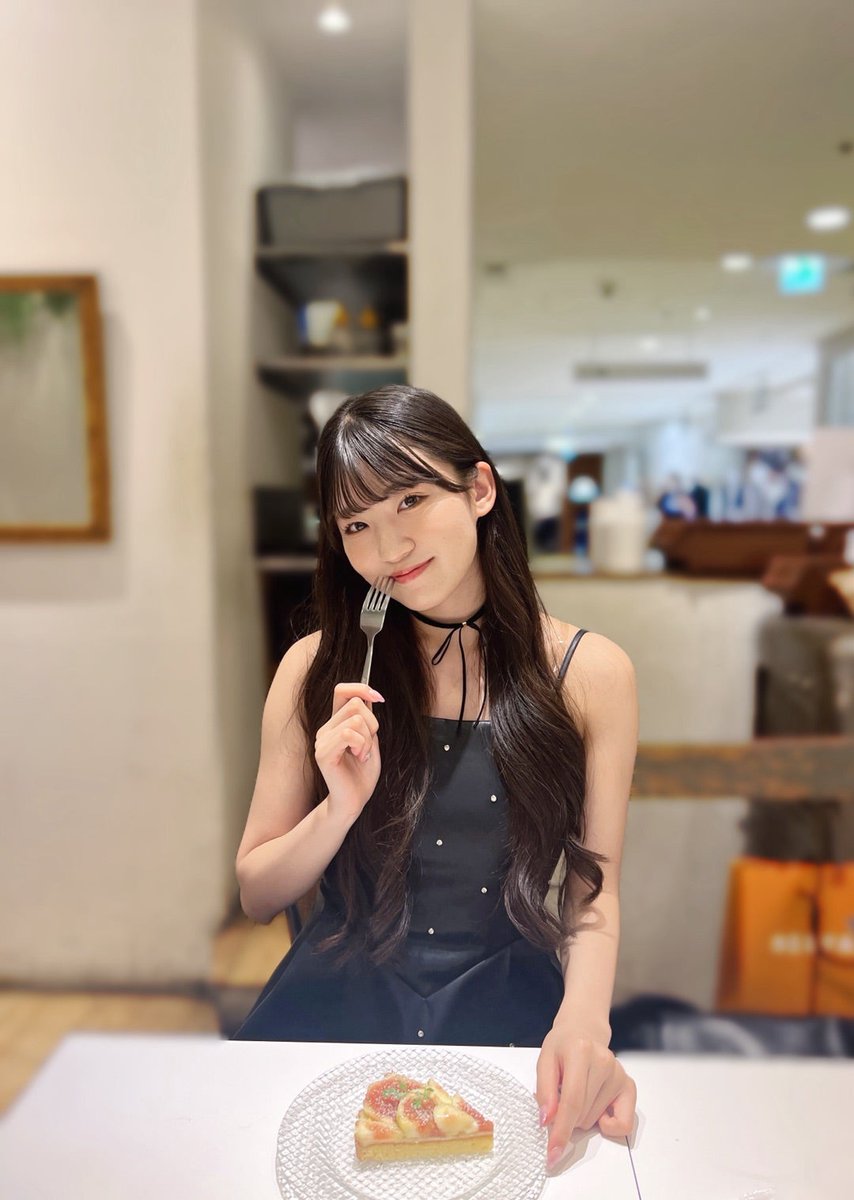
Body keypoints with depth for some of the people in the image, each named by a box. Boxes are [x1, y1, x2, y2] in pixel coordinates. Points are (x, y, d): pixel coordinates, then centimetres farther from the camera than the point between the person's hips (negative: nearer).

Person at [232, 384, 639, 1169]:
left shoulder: (591, 672, -7)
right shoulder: (319, 669, -5)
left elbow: (593, 892, 0)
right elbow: (256, 895, 0)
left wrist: (583, 1020, -19)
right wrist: (342, 807, -18)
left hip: (505, 1012, 0)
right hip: (339, 1001, 1)